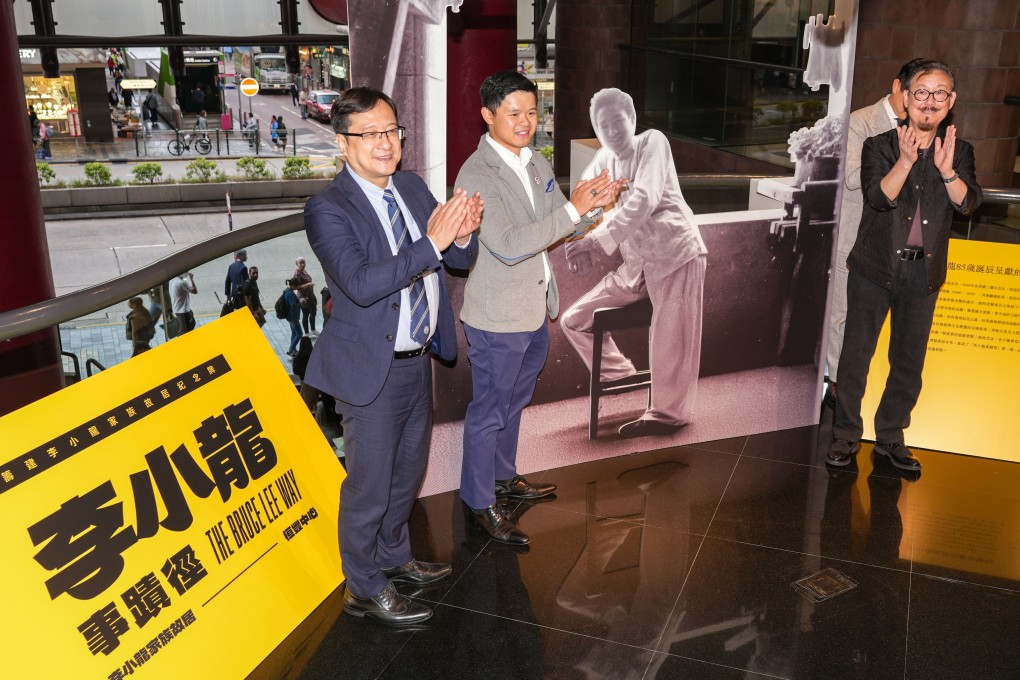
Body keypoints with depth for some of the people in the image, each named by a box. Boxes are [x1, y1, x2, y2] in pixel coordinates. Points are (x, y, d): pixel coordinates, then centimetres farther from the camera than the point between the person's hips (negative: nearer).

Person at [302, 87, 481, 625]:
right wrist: (432, 242, -35)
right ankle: (364, 590, 28)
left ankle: (393, 556, 47)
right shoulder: (328, 208, -18)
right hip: (372, 371, -7)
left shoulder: (413, 187, 3)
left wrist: (462, 235, -18)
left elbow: (460, 260, 5)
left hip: (418, 359, 8)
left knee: (408, 471, 24)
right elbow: (360, 283, -32)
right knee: (369, 486, 8)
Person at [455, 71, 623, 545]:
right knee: (488, 411, 5)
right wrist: (573, 208, -30)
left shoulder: (536, 164, 7)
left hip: (535, 310, 8)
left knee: (515, 401, 23)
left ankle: (503, 476, 43)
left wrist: (595, 203, -9)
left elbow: (560, 229, 12)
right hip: (497, 316, -8)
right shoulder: (477, 175, -20)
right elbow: (508, 246, -29)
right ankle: (478, 504, 20)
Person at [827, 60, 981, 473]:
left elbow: (968, 204, -5)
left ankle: (890, 436, 24)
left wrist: (947, 170, -21)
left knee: (909, 360, 10)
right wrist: (906, 161, -26)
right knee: (856, 353, 0)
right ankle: (845, 435, 12)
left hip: (925, 271, 3)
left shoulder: (960, 152, 8)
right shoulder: (880, 146, -1)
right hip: (875, 267, -3)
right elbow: (878, 196, -14)